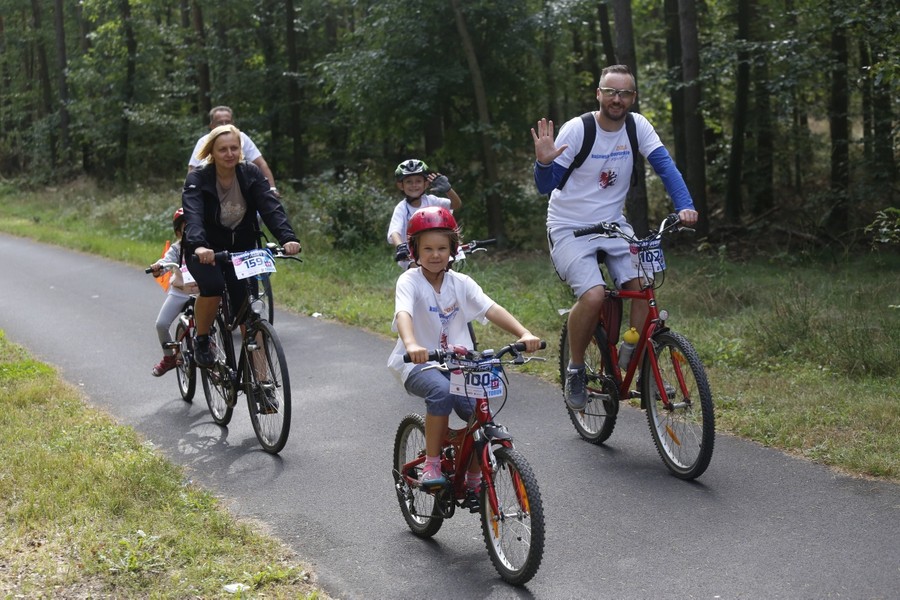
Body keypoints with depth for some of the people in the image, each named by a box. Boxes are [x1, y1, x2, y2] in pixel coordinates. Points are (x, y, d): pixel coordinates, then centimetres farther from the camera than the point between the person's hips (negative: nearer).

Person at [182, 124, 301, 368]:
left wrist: (287, 237, -39)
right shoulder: (197, 179, -16)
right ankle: (201, 341, -5)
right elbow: (193, 215, -32)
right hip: (206, 251, -2)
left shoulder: (251, 174, -8)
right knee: (212, 287, -32)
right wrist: (198, 245, -53)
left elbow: (271, 207, -21)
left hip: (241, 249, 3)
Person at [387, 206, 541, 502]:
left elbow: (492, 309, -10)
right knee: (440, 390, -36)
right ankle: (432, 464, -20)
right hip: (419, 363, -4)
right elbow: (403, 313, -29)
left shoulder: (461, 282, 3)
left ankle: (473, 482, 6)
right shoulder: (409, 281, -9)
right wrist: (411, 345, -51)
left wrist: (525, 334, -27)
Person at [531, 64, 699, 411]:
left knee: (642, 286, -17)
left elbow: (665, 167, -11)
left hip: (613, 224, 4)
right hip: (570, 228, -4)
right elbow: (545, 186, -14)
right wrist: (544, 162, -36)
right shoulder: (576, 129, -14)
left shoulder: (637, 126, -3)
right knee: (593, 295, -25)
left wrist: (685, 206, -26)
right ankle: (575, 370, -2)